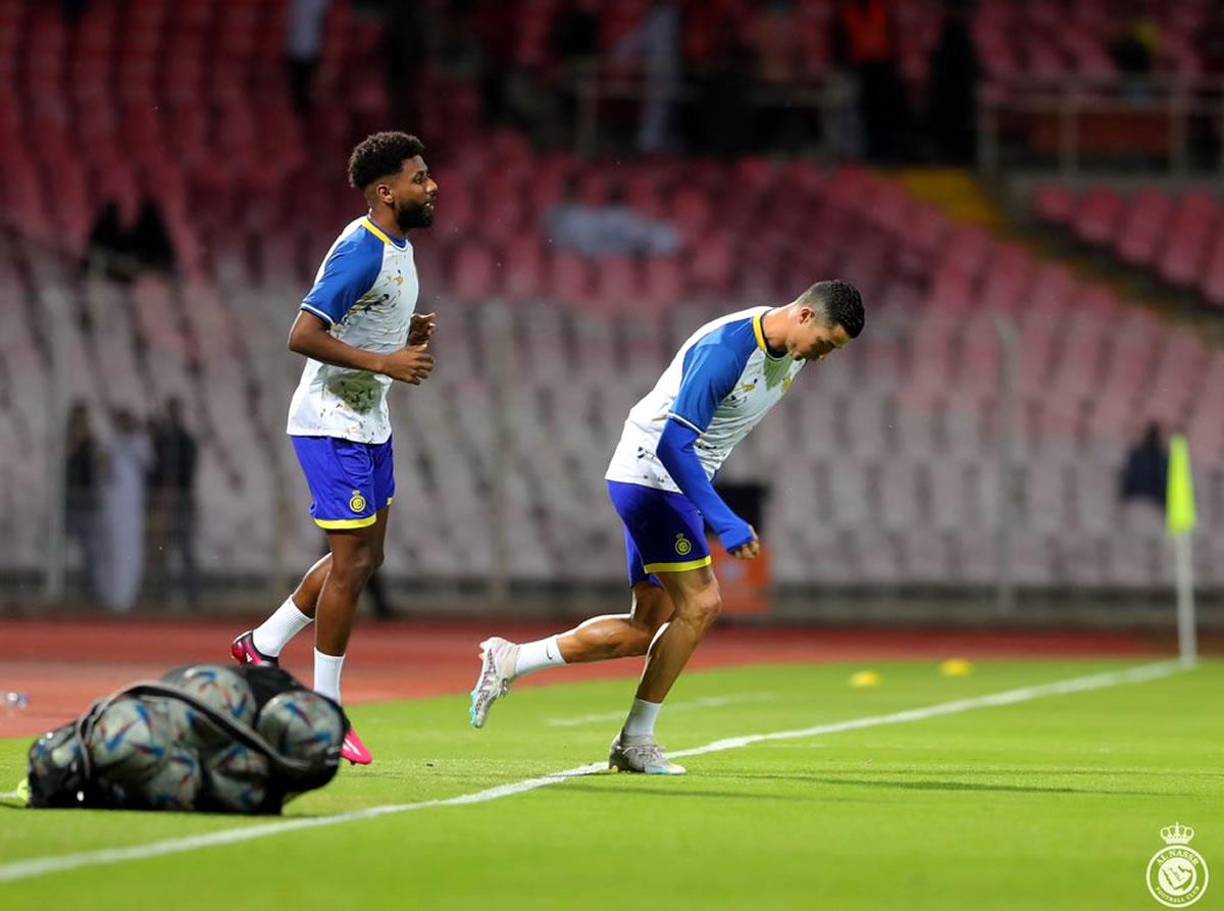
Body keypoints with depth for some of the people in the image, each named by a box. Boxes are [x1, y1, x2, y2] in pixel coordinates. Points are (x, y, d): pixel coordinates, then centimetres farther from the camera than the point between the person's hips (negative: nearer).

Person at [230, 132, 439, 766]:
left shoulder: (398, 247, 10)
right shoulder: (361, 251, -21)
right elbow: (303, 336, -26)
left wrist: (408, 336, 4)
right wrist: (384, 362, -28)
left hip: (369, 423, 10)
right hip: (332, 424, -10)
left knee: (365, 558, 14)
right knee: (351, 564, -6)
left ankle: (262, 647, 28)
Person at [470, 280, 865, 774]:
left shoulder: (791, 350, 4)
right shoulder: (726, 348, -25)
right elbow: (674, 442, -29)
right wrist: (723, 522, -32)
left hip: (672, 482, 9)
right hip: (650, 471, -9)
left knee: (646, 629, 6)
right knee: (699, 603, -11)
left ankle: (510, 661, 11)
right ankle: (635, 741, -1)